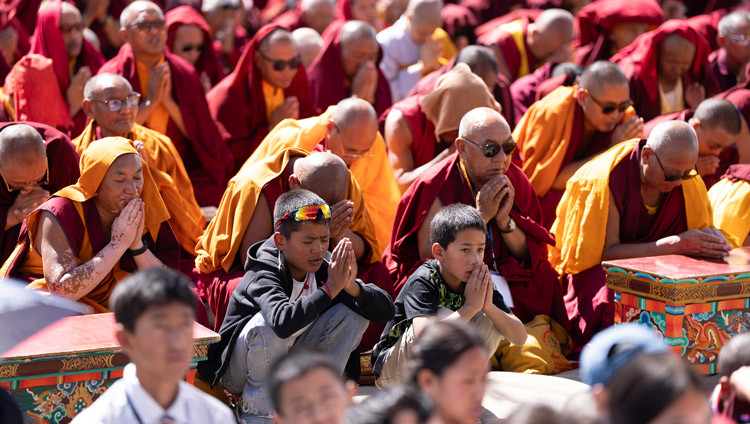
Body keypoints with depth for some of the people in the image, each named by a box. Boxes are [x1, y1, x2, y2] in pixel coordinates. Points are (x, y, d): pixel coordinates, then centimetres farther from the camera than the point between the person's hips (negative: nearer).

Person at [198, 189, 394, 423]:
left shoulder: (323, 269, -9)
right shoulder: (262, 275, -26)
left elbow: (386, 310, -12)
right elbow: (284, 321, -49)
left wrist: (352, 287, -31)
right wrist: (330, 288, -41)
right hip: (238, 372, -5)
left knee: (355, 310, -8)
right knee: (267, 324, -38)